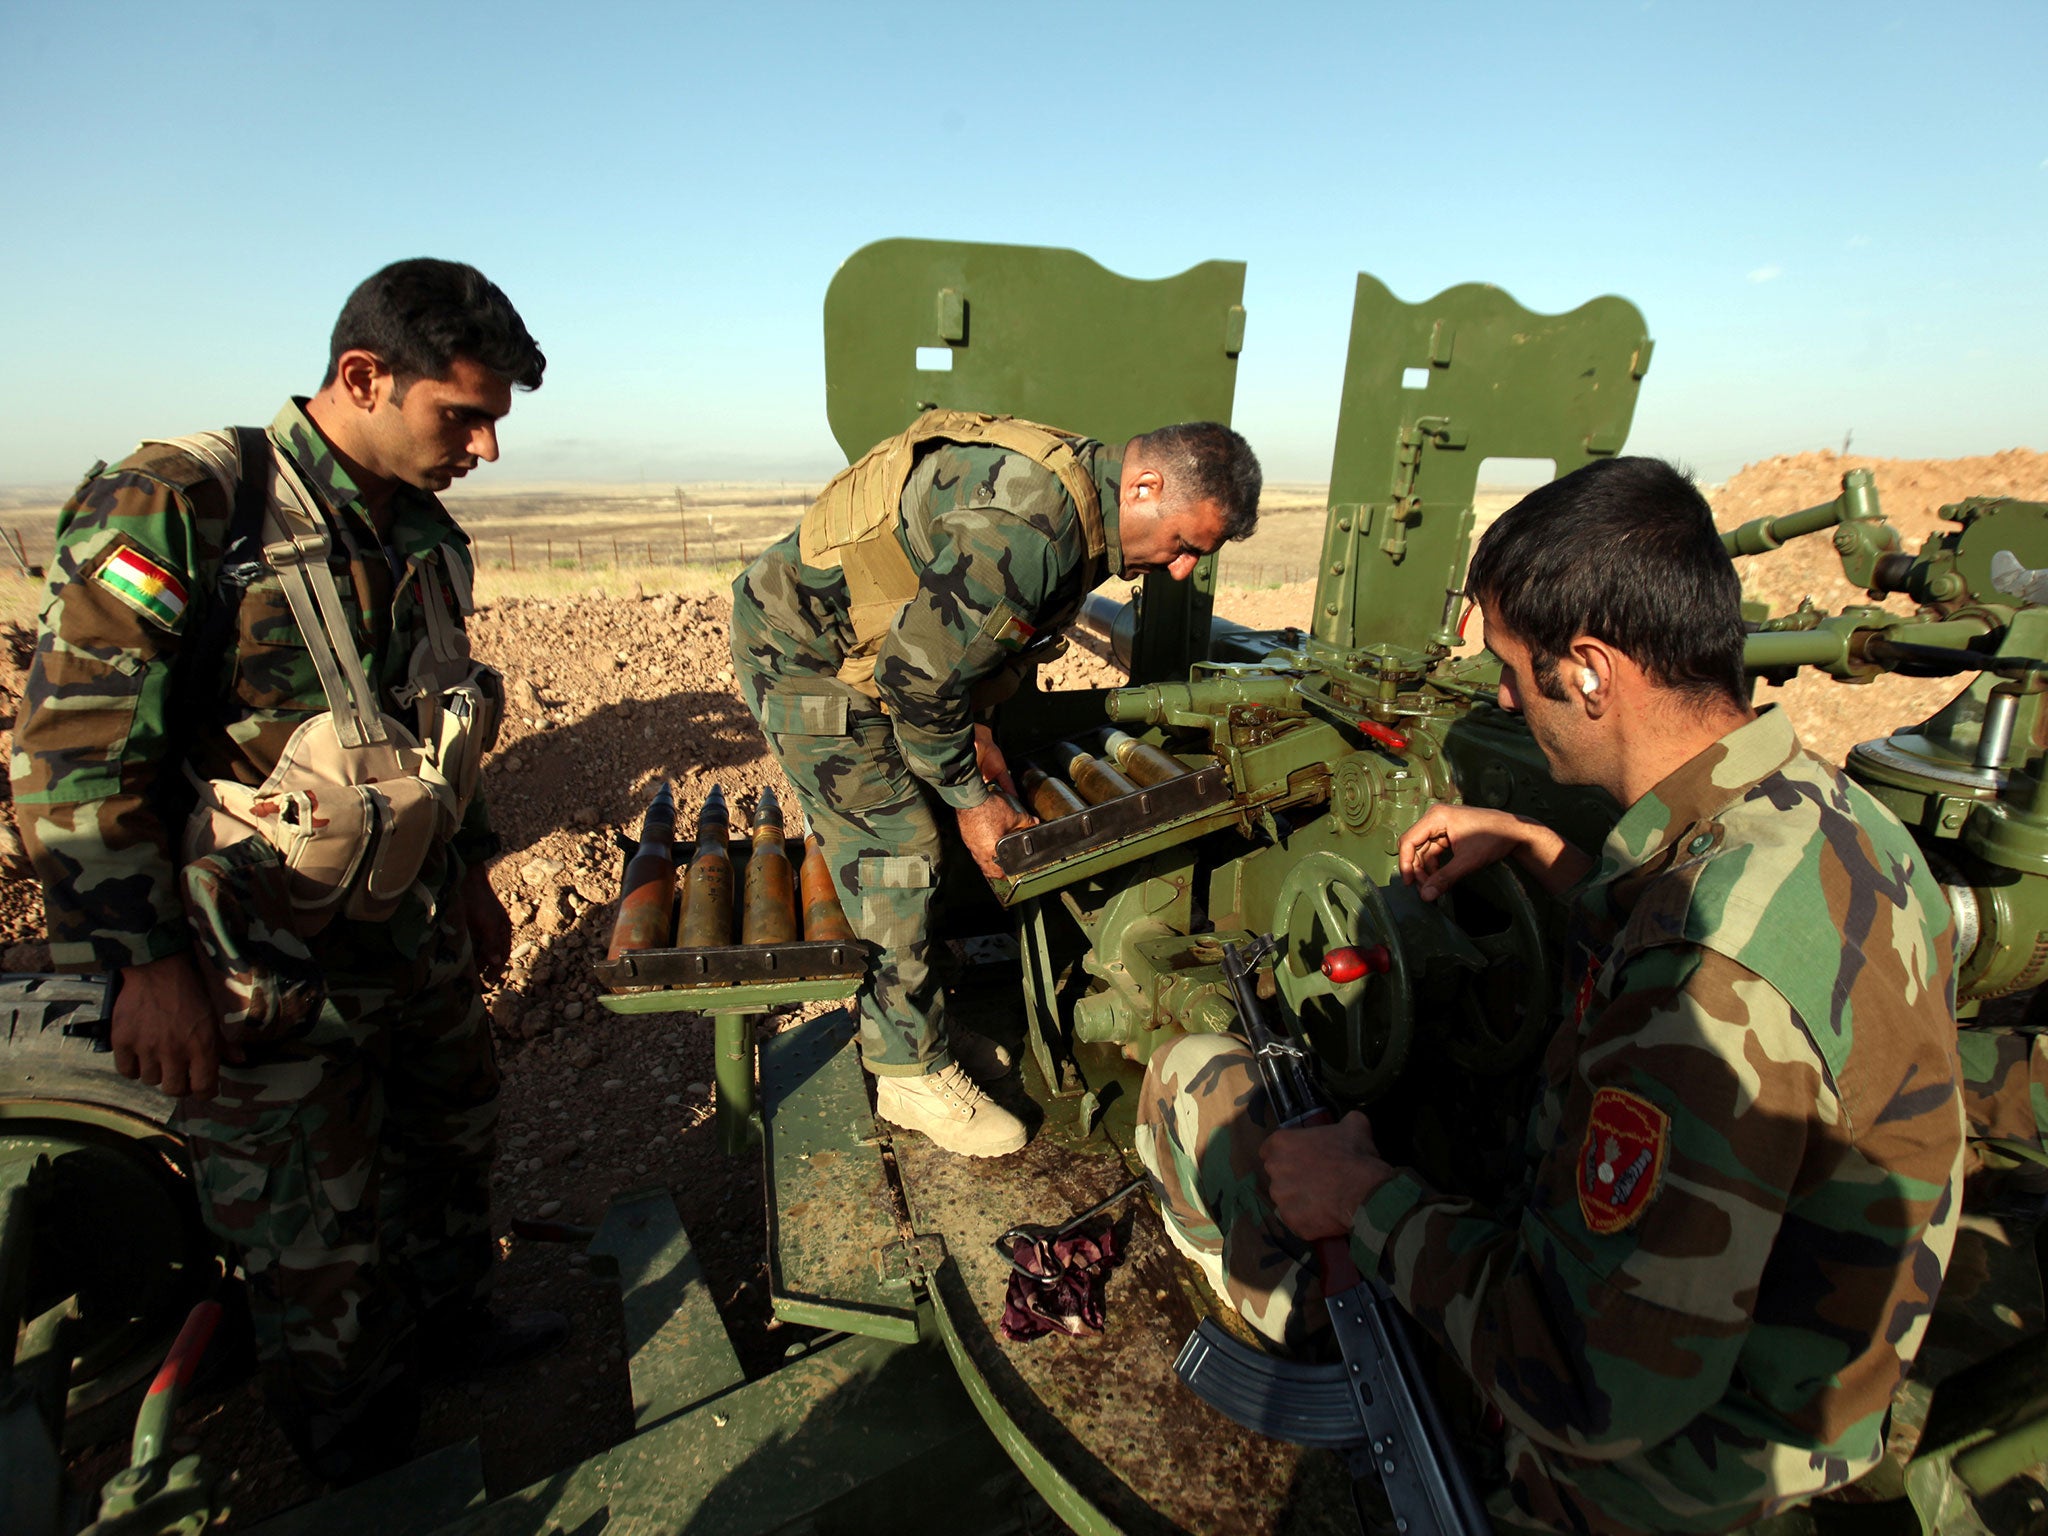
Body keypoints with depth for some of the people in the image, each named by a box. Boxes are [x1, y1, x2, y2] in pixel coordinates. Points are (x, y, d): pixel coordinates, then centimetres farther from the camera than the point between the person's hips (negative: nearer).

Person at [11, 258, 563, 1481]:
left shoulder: (428, 535, 5)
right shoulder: (177, 508, -17)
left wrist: (473, 871, 19)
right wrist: (146, 964, -17)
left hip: (422, 942, 7)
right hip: (271, 979, -6)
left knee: (454, 1145, 23)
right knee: (322, 1256, 9)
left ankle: (454, 1319, 50)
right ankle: (373, 1485, 34)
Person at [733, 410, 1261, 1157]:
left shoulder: (1082, 501, 0)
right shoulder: (1024, 529, -33)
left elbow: (990, 632, 12)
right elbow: (919, 673, -27)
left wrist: (969, 728, 2)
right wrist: (970, 800, -15)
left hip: (868, 647, 9)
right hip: (802, 651, -9)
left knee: (906, 841, 13)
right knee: (894, 854, -8)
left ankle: (909, 1016, 30)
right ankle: (912, 1074, 8)